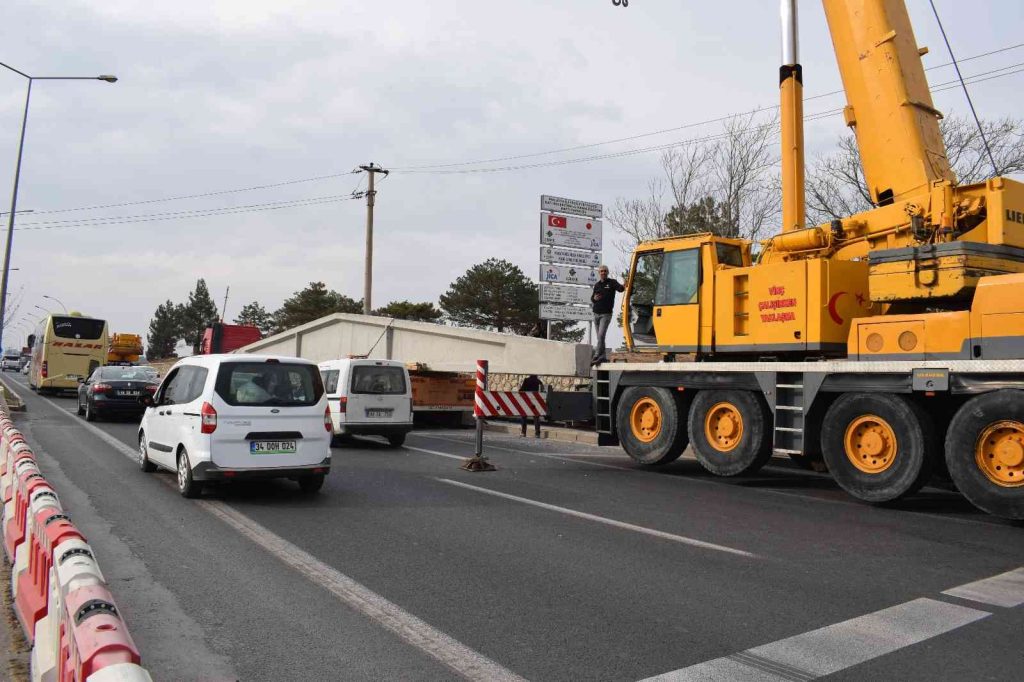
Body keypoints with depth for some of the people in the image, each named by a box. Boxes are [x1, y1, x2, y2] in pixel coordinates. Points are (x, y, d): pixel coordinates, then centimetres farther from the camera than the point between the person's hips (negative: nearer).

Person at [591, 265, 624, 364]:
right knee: (599, 336, 8)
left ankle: (597, 356, -16)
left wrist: (623, 287, -44)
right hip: (596, 314, 6)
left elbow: (620, 288, -20)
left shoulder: (612, 282, -2)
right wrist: (594, 298, -5)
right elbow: (592, 298, 20)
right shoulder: (597, 285, 14)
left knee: (601, 335, -15)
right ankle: (602, 356, 14)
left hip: (606, 314, -6)